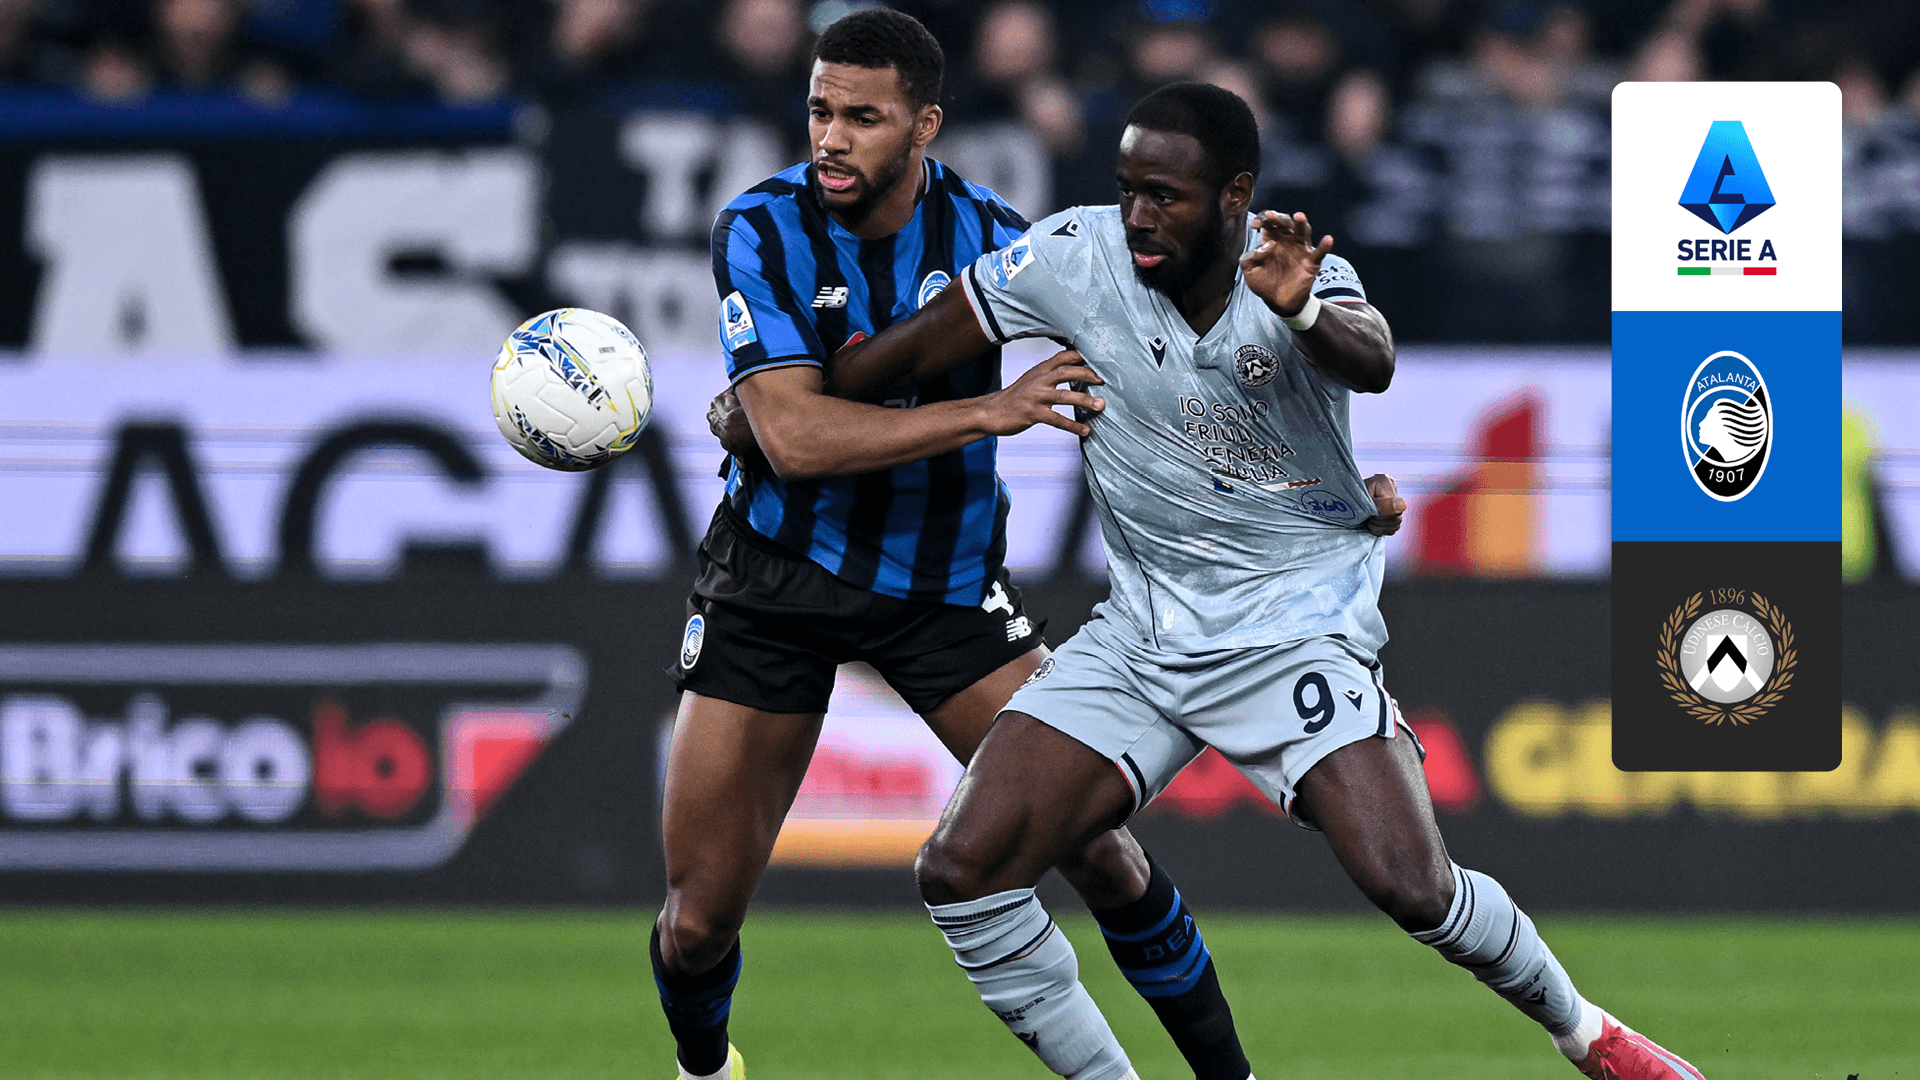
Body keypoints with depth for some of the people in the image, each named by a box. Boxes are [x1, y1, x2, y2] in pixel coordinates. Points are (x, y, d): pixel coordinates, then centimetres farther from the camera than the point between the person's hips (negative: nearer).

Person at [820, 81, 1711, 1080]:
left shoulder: (1299, 277, -16)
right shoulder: (1078, 257, -9)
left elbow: (1372, 363, -38)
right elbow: (913, 351, 3)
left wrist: (1304, 312, -59)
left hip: (1296, 630, -4)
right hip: (1139, 634, 4)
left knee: (1410, 886, -20)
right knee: (960, 874, -10)